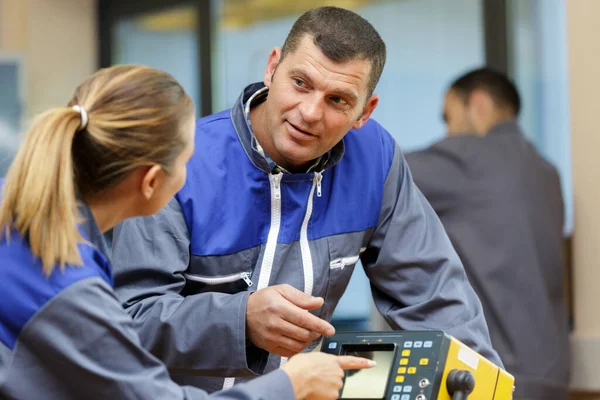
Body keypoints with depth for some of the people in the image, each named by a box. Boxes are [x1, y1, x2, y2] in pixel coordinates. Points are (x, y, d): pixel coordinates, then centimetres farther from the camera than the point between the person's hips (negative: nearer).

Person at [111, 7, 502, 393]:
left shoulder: (374, 156, -4)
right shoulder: (180, 166, -17)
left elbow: (430, 289, 1)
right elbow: (133, 318, -20)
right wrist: (242, 321, -35)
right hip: (183, 389, -2)